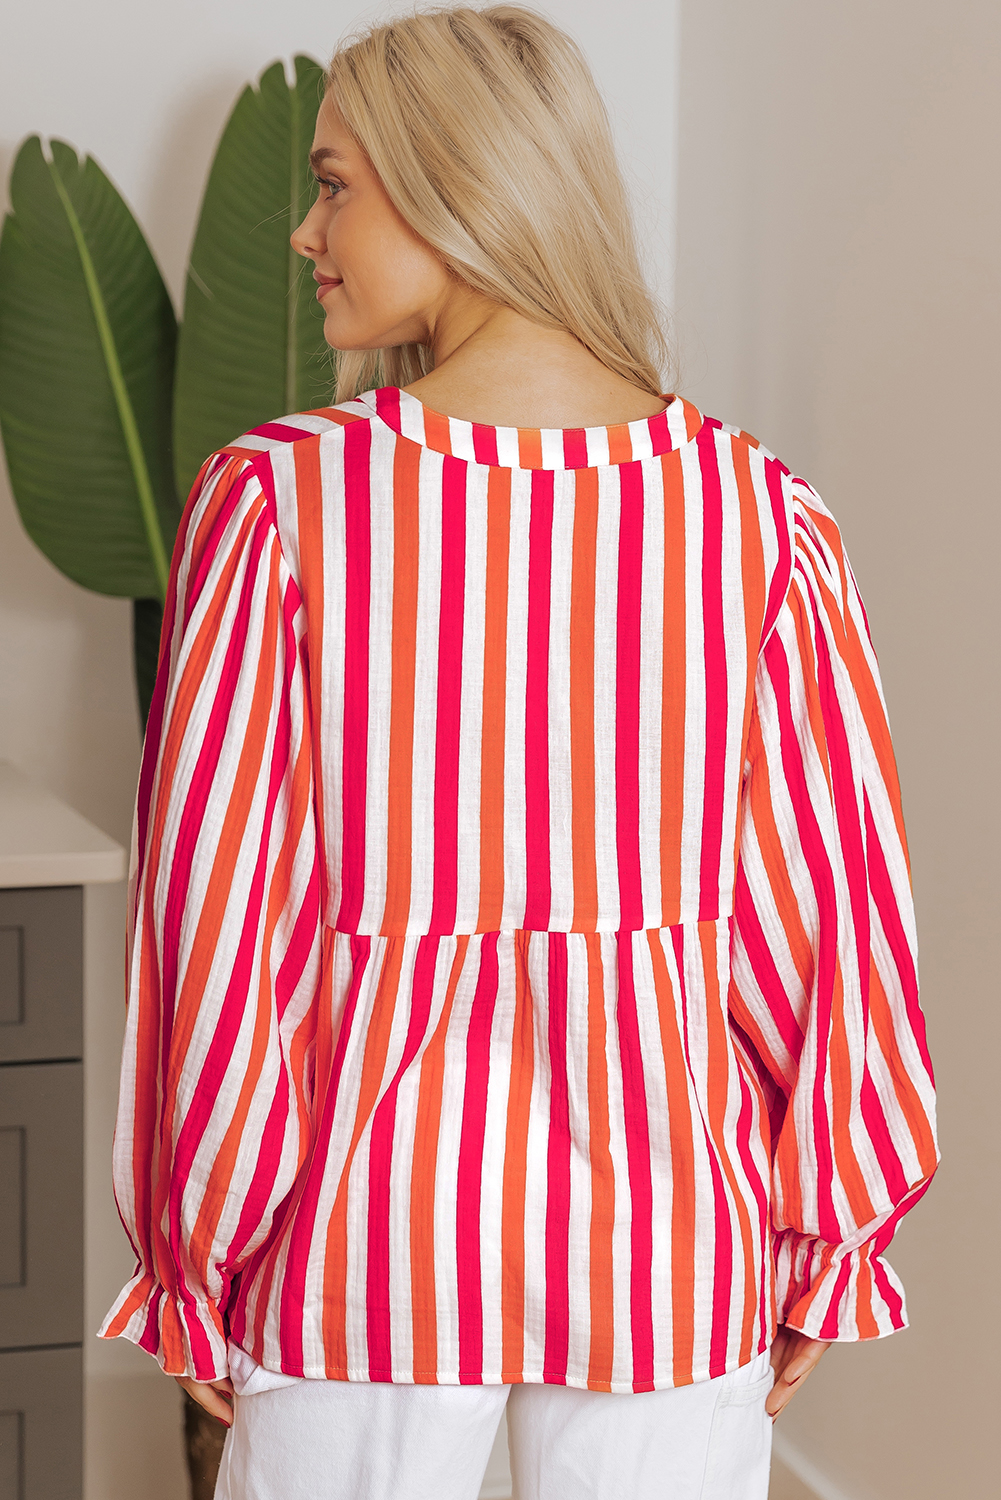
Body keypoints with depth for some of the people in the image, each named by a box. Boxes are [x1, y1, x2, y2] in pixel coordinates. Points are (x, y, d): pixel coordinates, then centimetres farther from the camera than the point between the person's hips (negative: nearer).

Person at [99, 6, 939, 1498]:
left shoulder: (277, 499, -12)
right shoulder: (762, 518, -7)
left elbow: (213, 896, -8)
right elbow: (833, 902, -4)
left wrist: (193, 1261, 3)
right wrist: (824, 1257, 9)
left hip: (370, 1214, -1)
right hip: (669, 1216, 1)